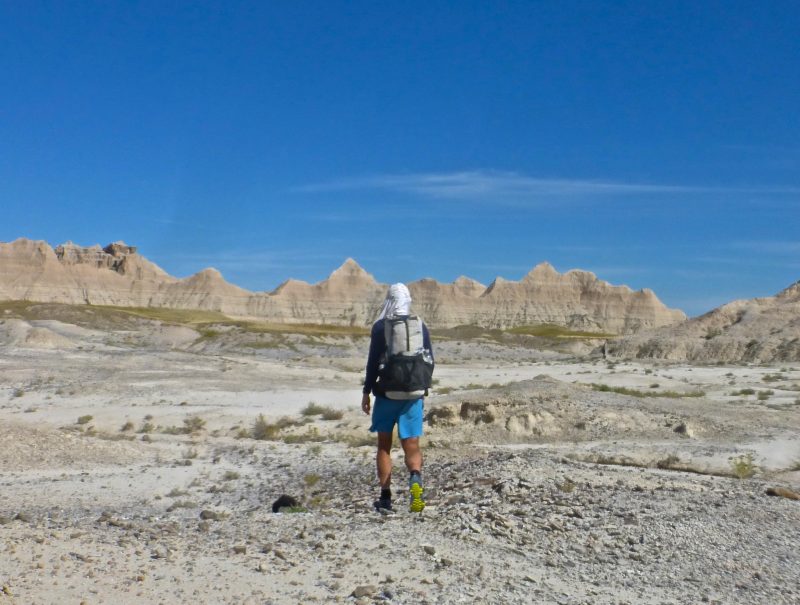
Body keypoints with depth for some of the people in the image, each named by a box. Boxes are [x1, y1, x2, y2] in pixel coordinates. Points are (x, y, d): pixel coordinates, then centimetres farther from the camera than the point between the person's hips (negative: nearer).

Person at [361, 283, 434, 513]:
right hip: (414, 394, 2)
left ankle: (385, 497, 12)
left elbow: (373, 362, -6)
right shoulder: (421, 326, 6)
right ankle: (415, 480, -26)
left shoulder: (380, 327, -4)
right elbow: (429, 361, 9)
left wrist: (366, 392, 1)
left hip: (387, 392, -2)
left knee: (384, 445, 12)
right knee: (412, 446, 4)